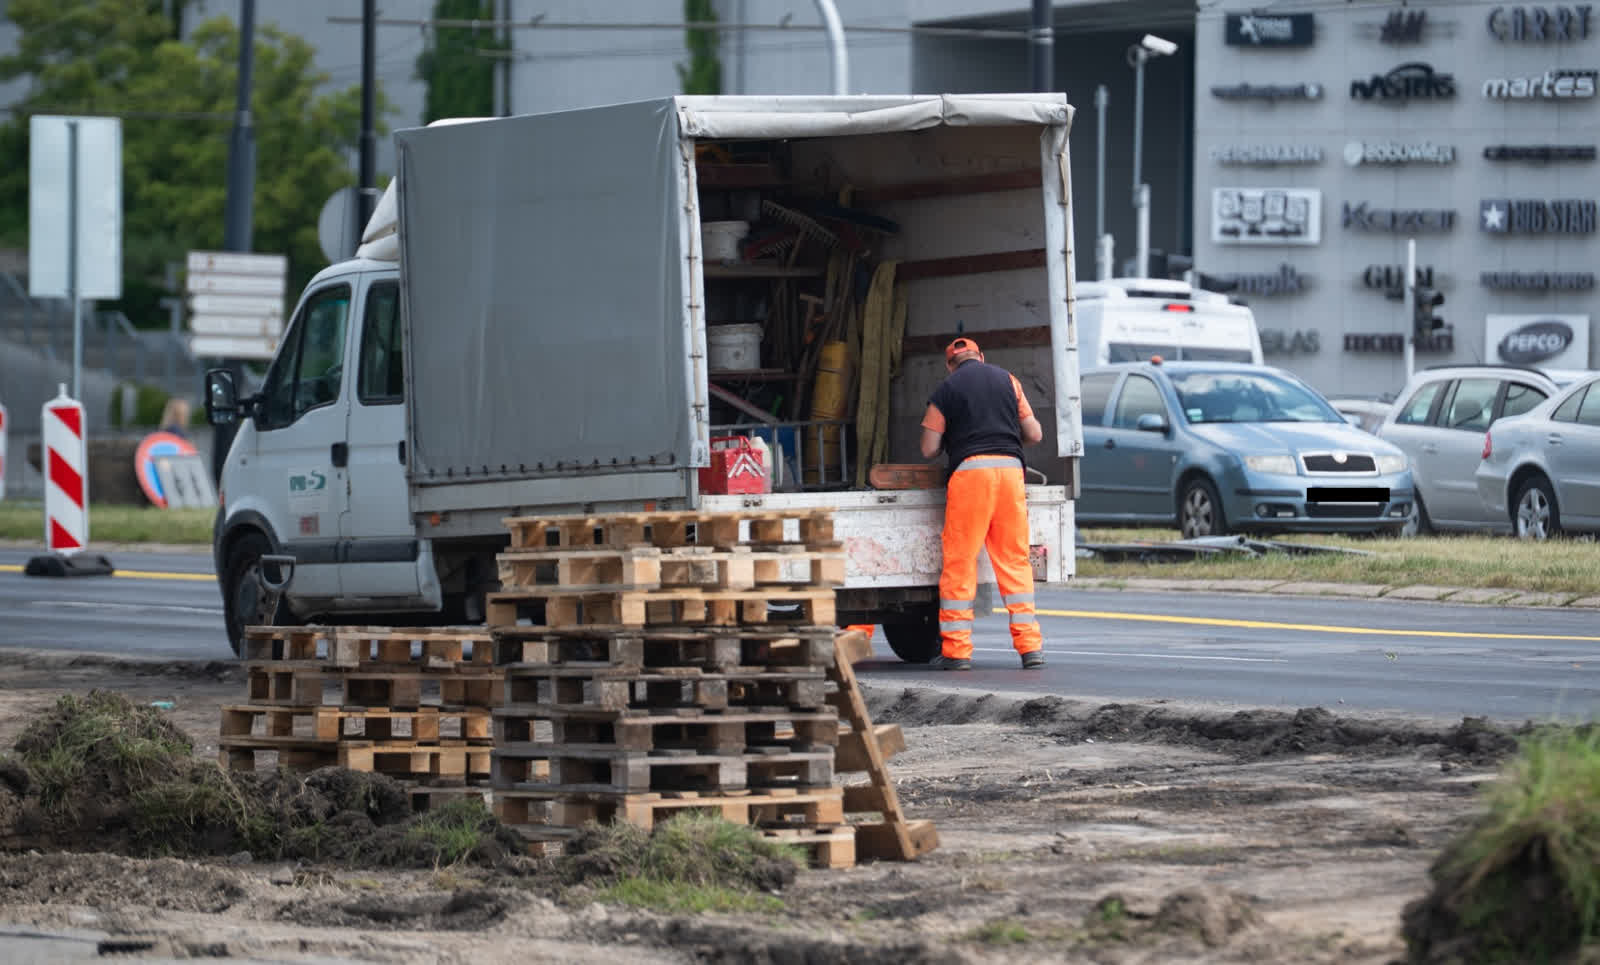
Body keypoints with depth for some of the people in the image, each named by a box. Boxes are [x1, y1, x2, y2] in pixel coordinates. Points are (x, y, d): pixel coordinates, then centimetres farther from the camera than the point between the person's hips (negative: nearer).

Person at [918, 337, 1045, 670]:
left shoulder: (947, 388, 7)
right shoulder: (1007, 380, 16)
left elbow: (929, 449, 6)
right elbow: (1034, 434, 16)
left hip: (970, 469, -3)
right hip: (1010, 468, 3)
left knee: (959, 560, 1)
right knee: (1014, 559, 7)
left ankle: (956, 649, 0)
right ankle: (1030, 646, 2)